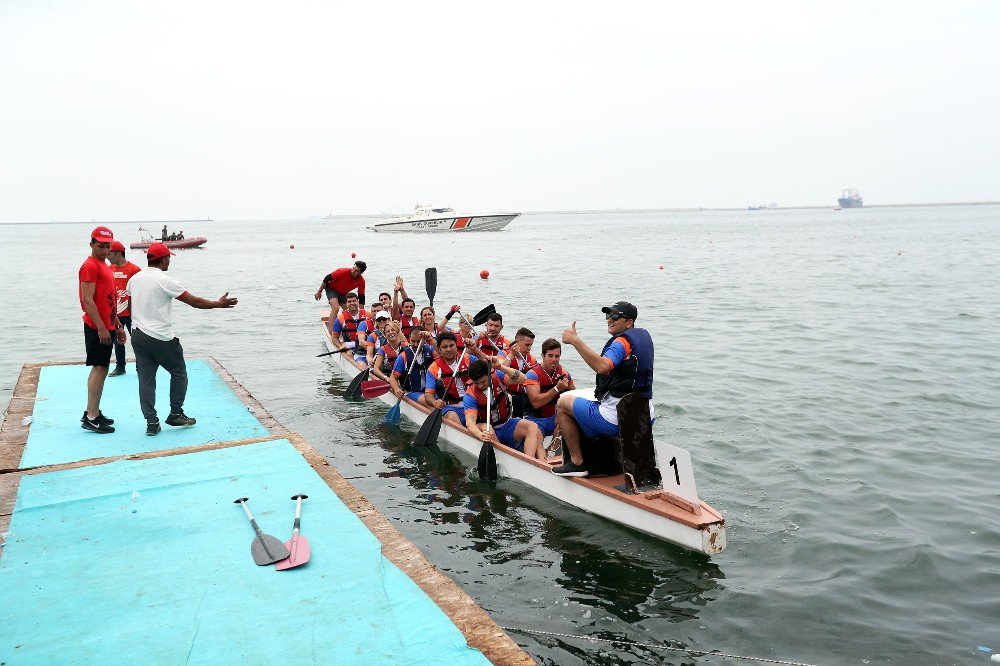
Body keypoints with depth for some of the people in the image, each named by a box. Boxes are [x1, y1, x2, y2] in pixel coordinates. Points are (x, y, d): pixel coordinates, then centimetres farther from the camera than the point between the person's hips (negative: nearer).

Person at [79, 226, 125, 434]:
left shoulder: (104, 266, 17)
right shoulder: (90, 266, -12)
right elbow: (88, 300, -19)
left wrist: (117, 326, 22)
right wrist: (101, 328, -22)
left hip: (107, 327, 10)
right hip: (97, 328, -10)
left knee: (101, 369, 13)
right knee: (99, 369, -8)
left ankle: (92, 412, 20)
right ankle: (91, 418, -4)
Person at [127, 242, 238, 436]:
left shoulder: (134, 279, 7)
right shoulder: (165, 281, -14)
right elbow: (194, 301, -12)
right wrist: (219, 303, -1)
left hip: (138, 335, 7)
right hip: (160, 338, -6)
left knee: (146, 378, 7)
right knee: (179, 372, 12)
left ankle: (151, 422, 8)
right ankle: (176, 414, 15)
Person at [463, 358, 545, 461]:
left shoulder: (498, 376, -8)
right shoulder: (470, 395, -14)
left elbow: (522, 379, -22)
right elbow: (470, 421, -26)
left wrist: (500, 366, -32)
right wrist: (481, 435, -47)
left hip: (508, 424, 3)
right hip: (489, 430, -2)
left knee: (533, 427, -24)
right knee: (485, 428, -38)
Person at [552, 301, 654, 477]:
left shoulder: (622, 341, -17)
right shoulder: (643, 335, 12)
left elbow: (602, 367, -36)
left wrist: (575, 341, -33)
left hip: (617, 420, -9)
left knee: (562, 403, 5)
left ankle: (577, 462, 4)